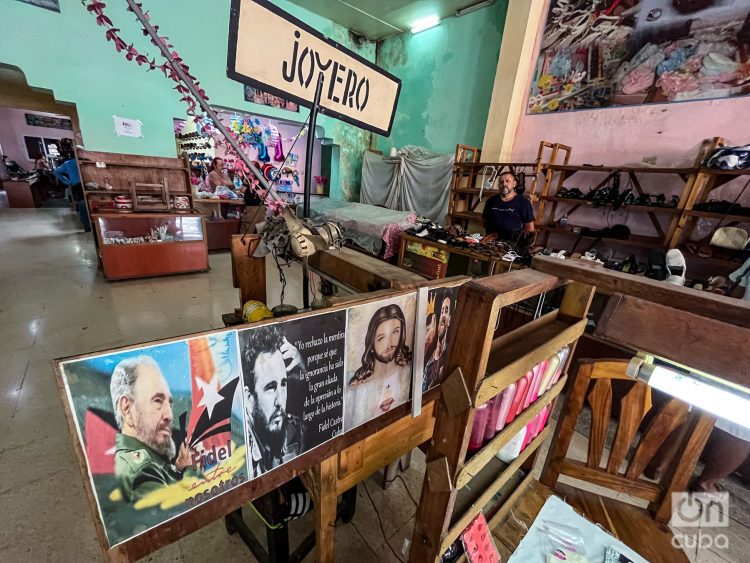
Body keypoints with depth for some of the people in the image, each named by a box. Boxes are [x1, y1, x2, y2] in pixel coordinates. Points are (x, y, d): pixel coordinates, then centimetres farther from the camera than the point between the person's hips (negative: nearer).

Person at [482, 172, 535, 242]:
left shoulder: (523, 202, 3)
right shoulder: (491, 201, 13)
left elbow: (530, 228, 3)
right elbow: (485, 221, 20)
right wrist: (489, 235, 5)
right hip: (492, 242, 2)